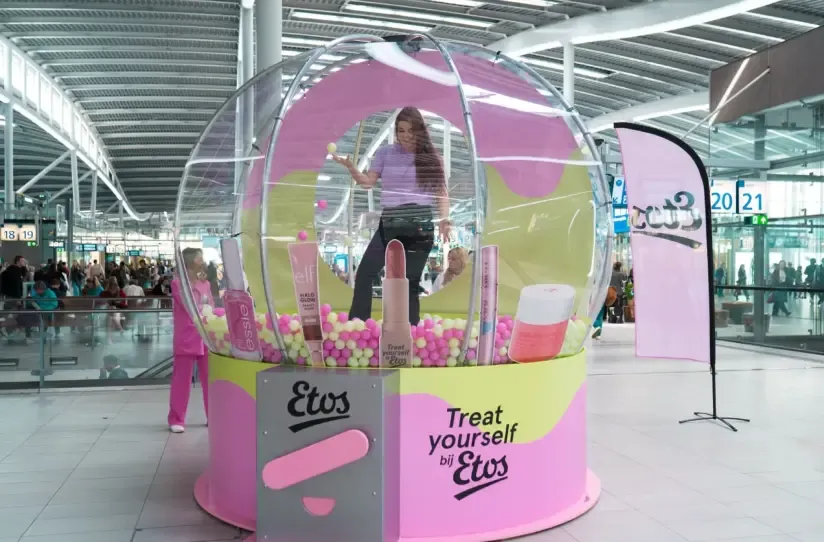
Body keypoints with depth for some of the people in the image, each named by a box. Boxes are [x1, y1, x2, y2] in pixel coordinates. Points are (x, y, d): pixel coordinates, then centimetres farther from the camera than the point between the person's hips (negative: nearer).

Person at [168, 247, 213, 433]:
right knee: (182, 379, -1)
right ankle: (176, 419, 7)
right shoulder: (177, 283, -5)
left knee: (210, 378, 9)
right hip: (186, 338, -5)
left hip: (206, 337, 5)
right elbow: (189, 306, -15)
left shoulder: (205, 283, 11)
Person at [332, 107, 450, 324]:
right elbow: (368, 182, 6)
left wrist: (444, 219, -6)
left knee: (410, 282, 3)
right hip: (390, 223, 2)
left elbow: (441, 192, 8)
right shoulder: (385, 153, 10)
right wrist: (349, 166, -10)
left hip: (420, 226, -2)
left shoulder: (430, 157, 6)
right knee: (365, 273, -3)